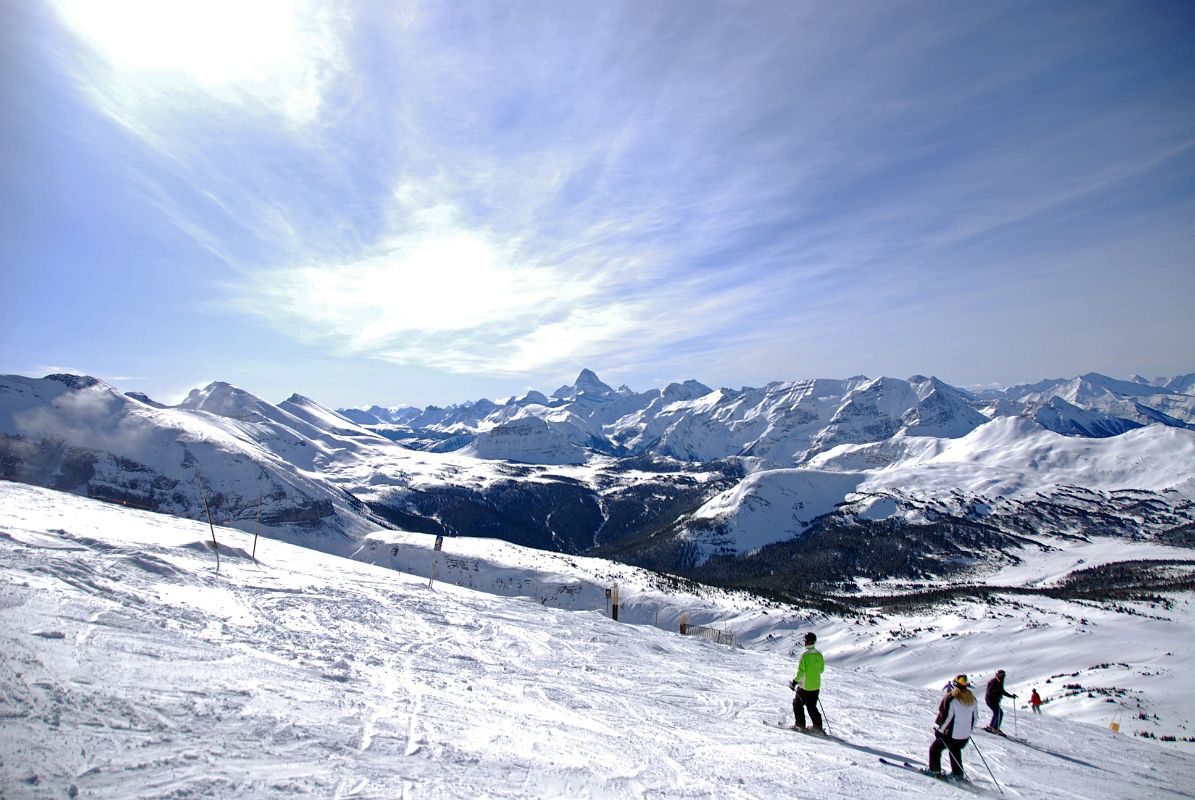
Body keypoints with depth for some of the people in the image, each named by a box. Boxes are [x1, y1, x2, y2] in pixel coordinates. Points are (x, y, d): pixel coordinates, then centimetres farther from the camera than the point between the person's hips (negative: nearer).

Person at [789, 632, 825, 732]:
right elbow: (821, 669, 12)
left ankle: (800, 725, 10)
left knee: (797, 704, 11)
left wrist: (794, 682, -11)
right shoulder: (819, 655, -1)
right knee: (812, 706, 18)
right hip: (816, 686, 6)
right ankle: (818, 726, 15)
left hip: (805, 686, -6)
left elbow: (800, 671, -21)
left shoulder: (804, 655, -20)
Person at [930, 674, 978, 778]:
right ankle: (958, 773, 31)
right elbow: (975, 716, 11)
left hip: (951, 734, -6)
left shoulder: (951, 699, -20)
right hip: (965, 735, 6)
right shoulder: (972, 699, 0)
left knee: (935, 749, 12)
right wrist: (970, 729, 25)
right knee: (955, 750, 30)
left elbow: (946, 716, -20)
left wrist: (939, 729, -7)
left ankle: (935, 770, 13)